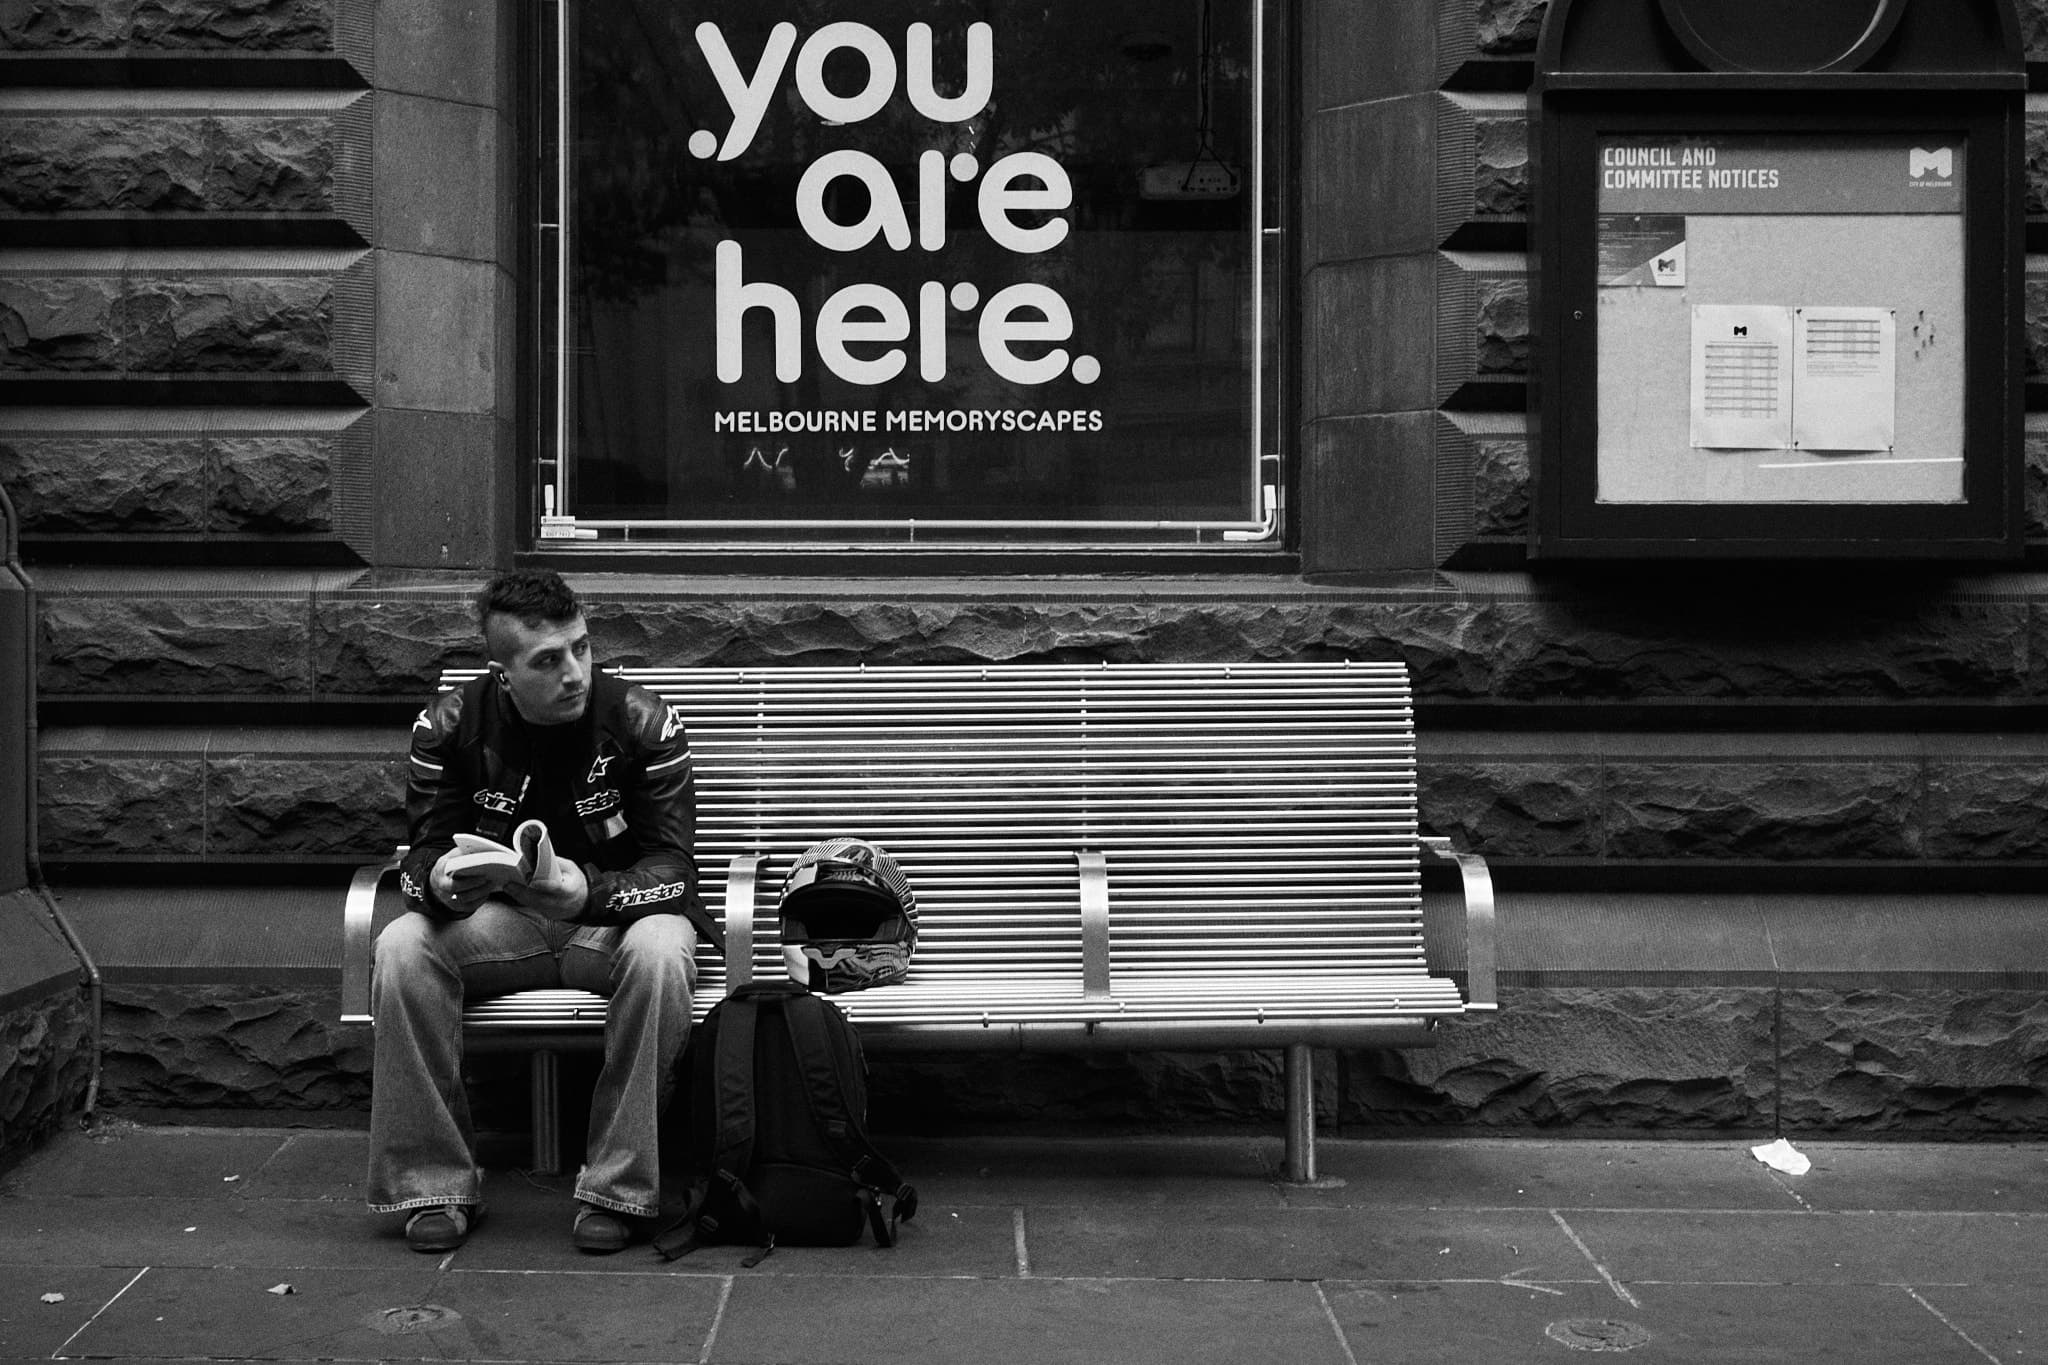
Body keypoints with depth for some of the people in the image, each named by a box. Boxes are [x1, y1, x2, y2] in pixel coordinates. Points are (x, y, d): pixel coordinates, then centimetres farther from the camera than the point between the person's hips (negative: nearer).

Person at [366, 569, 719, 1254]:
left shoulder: (642, 722, -15)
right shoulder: (450, 725, -8)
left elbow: (673, 865, -16)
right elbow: (426, 851, -3)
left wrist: (591, 891, -38)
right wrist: (439, 882, -31)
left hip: (615, 915, -2)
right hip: (500, 920, 2)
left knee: (659, 950, -37)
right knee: (401, 947, -27)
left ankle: (618, 1187, -24)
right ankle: (436, 1184, -16)